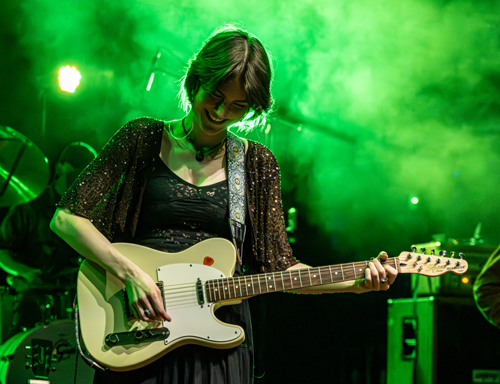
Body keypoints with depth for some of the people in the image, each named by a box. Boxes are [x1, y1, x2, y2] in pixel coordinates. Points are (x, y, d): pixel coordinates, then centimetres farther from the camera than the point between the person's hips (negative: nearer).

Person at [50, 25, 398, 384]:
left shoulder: (257, 164, 8)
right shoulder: (144, 138, 2)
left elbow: (277, 266, 8)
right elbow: (67, 217, -3)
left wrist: (356, 282, -6)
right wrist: (130, 272, -15)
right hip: (139, 337, -1)